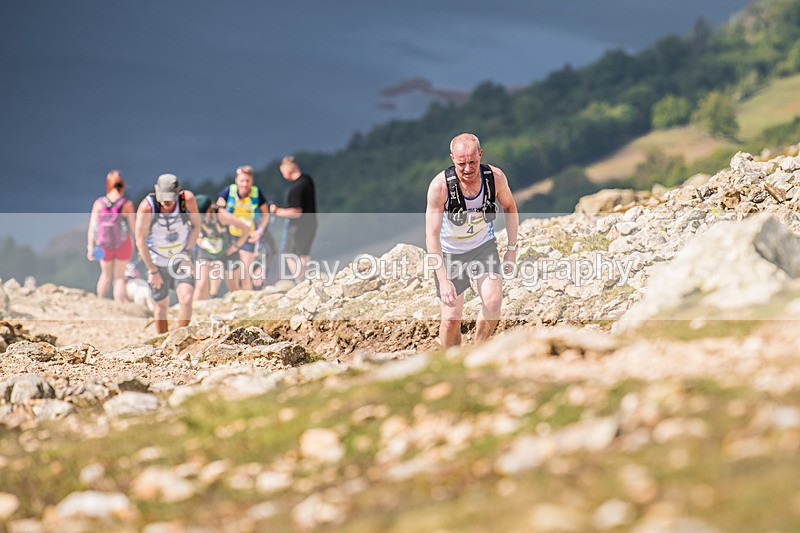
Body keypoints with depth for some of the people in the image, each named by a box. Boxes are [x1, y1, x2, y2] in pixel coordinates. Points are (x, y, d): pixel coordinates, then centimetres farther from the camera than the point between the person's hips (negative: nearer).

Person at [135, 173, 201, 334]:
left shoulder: (188, 199, -21)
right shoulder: (147, 207, -26)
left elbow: (196, 226, -4)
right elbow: (140, 240, -16)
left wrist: (186, 254, -10)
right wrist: (152, 271, -12)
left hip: (181, 259, 1)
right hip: (157, 261, -1)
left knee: (186, 299, -17)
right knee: (161, 304, 8)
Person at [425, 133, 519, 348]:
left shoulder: (495, 177, -20)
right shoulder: (440, 186, -29)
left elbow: (509, 207, 3)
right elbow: (432, 235, -29)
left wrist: (512, 247, 1)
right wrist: (443, 280, -36)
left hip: (484, 246, 2)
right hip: (450, 251, -2)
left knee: (493, 303, -18)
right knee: (451, 319, -8)